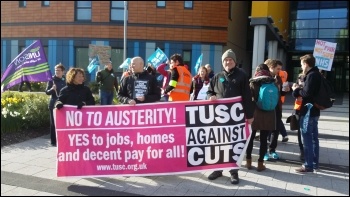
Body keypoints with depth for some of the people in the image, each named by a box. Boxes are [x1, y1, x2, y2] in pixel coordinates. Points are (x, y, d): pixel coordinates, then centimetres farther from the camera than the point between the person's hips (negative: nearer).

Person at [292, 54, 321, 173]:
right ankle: (314, 163, 24)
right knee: (313, 138, 15)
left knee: (307, 138, -5)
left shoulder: (311, 75, -16)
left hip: (308, 111, -10)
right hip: (314, 110, 10)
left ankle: (308, 166, 0)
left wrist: (297, 89, -7)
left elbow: (307, 93, -22)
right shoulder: (316, 74, 15)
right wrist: (300, 88, 6)